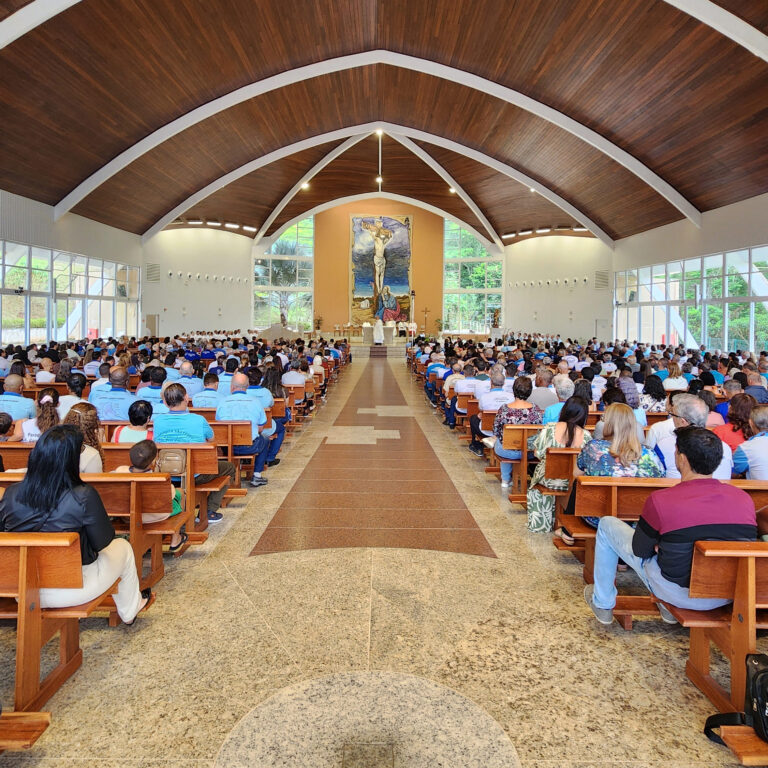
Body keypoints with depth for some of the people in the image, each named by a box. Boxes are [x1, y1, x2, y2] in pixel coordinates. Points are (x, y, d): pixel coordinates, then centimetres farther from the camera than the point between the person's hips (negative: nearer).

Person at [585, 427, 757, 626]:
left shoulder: (660, 500, -23)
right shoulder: (745, 499, -10)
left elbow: (639, 551, -10)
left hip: (677, 592, -4)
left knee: (607, 524, 13)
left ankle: (602, 604, 29)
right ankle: (670, 609, 41)